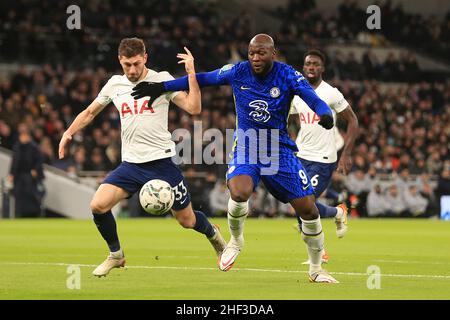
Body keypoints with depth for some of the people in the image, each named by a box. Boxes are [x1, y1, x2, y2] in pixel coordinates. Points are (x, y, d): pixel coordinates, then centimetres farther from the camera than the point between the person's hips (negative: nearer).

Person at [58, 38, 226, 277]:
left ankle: (213, 234, 42)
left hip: (161, 162, -3)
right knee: (98, 205, -18)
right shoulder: (115, 84, 6)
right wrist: (69, 132, 6)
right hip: (130, 165, 3)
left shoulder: (161, 79, -4)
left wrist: (191, 72, -20)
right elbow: (90, 112, 21)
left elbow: (193, 108, -13)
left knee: (187, 220, 5)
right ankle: (116, 255, 7)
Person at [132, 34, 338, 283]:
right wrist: (161, 87, 5)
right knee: (239, 193, -31)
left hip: (279, 150, 0)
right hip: (245, 149, 0)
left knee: (308, 209, -3)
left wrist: (325, 114, -46)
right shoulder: (238, 72, -5)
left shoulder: (287, 75, -10)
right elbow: (201, 79, 5)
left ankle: (316, 269, 19)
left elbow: (312, 98, -23)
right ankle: (236, 240, 2)